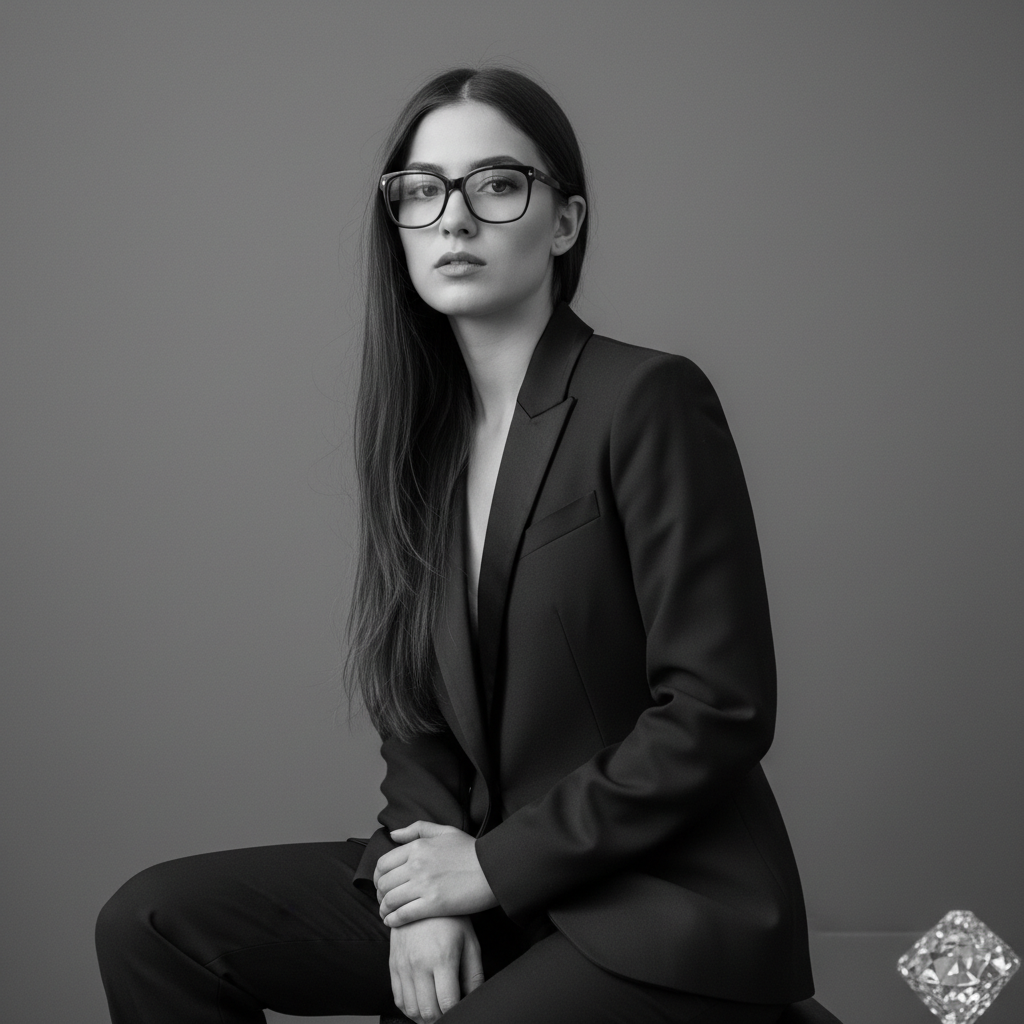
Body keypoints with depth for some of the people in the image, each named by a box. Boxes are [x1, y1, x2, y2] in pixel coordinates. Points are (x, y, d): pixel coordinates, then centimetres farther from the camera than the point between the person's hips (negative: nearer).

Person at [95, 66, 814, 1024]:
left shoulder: (647, 401, -13)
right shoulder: (422, 428, 8)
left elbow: (718, 711, -17)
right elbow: (414, 707, 10)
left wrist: (493, 865, -13)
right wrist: (421, 880, -8)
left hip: (666, 910, -6)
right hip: (476, 884, 7)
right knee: (149, 923, -4)